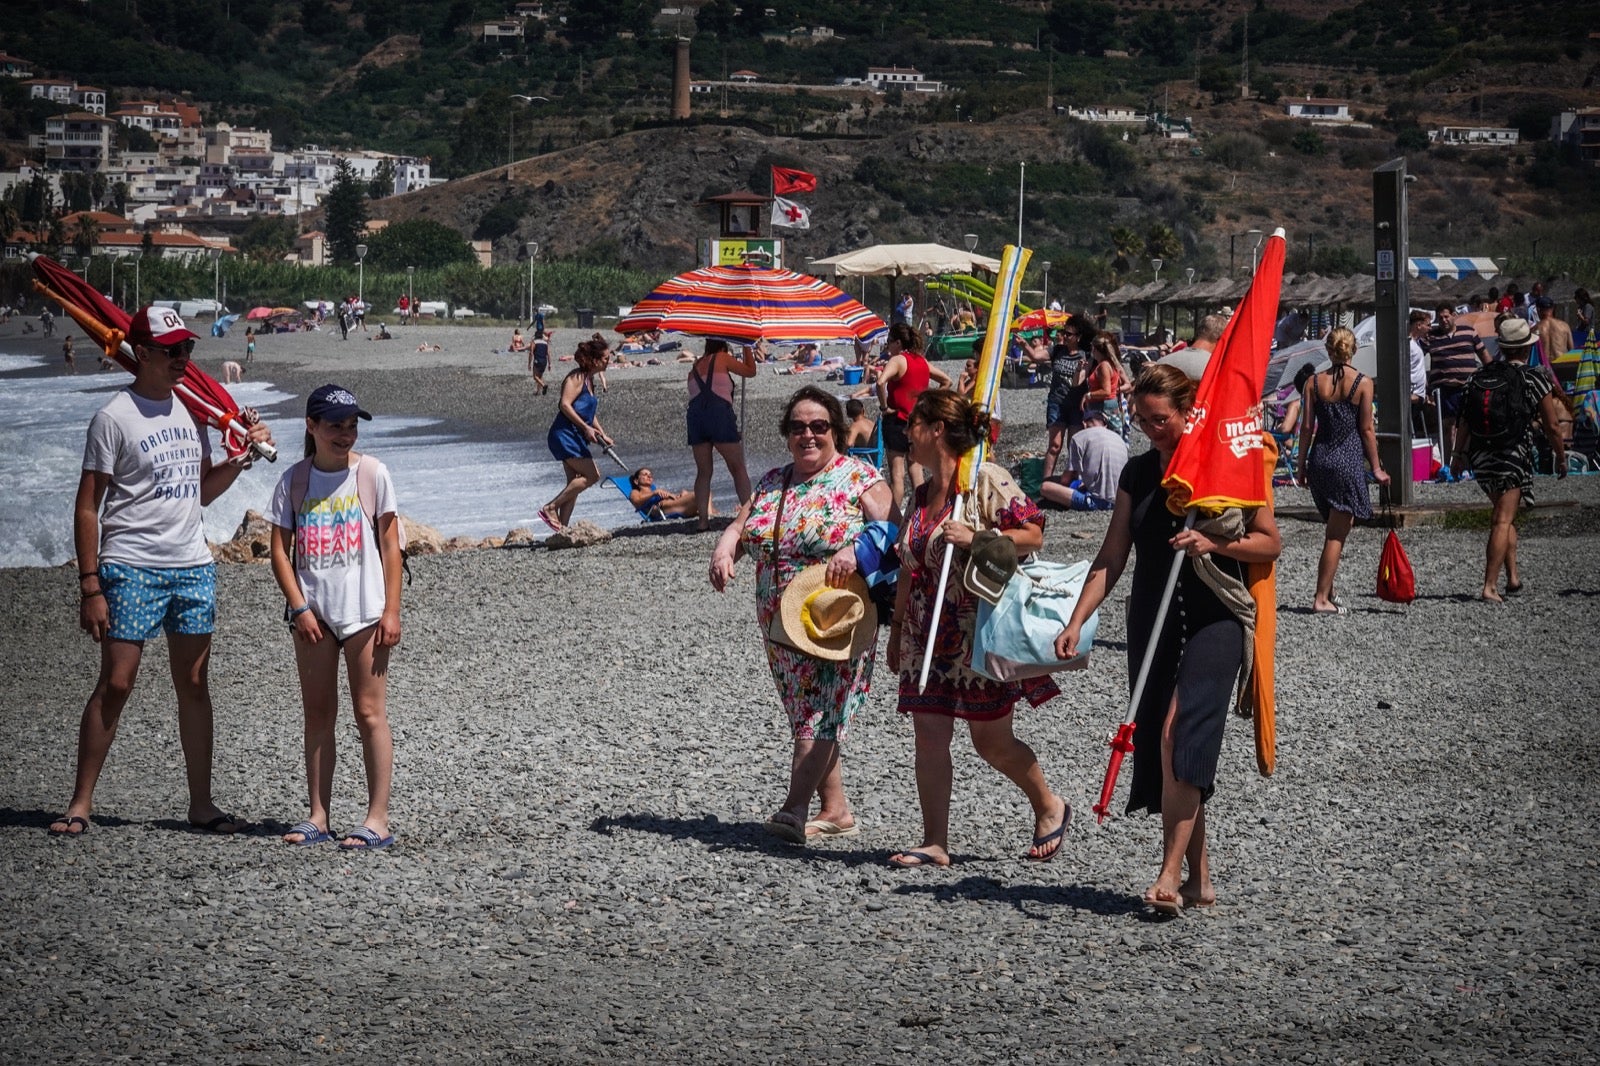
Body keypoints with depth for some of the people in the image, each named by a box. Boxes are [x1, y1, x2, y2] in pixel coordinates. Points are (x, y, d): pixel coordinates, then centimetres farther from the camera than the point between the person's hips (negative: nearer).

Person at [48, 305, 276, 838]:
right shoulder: (115, 418, -8)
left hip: (193, 566, 6)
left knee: (193, 684, 8)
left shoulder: (190, 410, 12)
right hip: (132, 569, -6)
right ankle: (80, 804, 0)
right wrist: (90, 587, -14)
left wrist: (241, 457, 4)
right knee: (115, 684, -7)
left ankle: (202, 804, 13)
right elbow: (87, 507, -9)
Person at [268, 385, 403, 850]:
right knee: (317, 714, 8)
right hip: (312, 614, 3)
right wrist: (299, 607, -7)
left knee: (369, 712, -2)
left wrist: (391, 611, -6)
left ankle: (377, 818, -1)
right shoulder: (294, 480, 3)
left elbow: (390, 545, -1)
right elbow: (280, 550, 3)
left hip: (363, 610, -3)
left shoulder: (371, 473, -1)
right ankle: (319, 816, 14)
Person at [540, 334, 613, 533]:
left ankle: (562, 528, 9)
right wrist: (586, 428, -22)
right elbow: (565, 405, -22)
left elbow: (590, 414, 26)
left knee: (575, 483, 8)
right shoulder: (576, 377, -11)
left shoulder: (589, 380, 18)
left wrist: (602, 435, 18)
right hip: (564, 434, -10)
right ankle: (551, 508, -12)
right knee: (592, 475, -14)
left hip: (576, 437, 10)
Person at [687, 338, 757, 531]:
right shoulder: (722, 359, 8)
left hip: (695, 414, 4)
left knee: (703, 471, 9)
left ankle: (703, 519, -1)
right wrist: (747, 348, 26)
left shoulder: (695, 368, 23)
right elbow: (750, 371, 14)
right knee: (738, 468, 2)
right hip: (719, 414, -4)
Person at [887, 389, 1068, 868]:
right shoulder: (922, 494, 13)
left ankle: (1049, 807, 26)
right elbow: (907, 571, 19)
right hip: (928, 639, 7)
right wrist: (897, 631, 20)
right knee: (929, 736, 1)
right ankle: (935, 843, 4)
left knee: (992, 741, 2)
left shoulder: (987, 480, -10)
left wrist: (973, 538, -25)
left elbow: (1032, 534, -16)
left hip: (980, 633, -7)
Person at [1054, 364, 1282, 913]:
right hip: (1153, 621, 6)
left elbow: (1270, 542, 1)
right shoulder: (1137, 473, 10)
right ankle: (1199, 877, 12)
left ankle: (1170, 874, -22)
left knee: (1179, 732, -20)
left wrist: (1214, 544, -15)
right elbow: (1111, 558, 11)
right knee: (1161, 743, 4)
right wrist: (1076, 622, 2)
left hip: (1214, 619, -6)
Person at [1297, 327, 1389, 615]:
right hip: (1348, 461, -4)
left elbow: (1307, 427, 2)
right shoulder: (1363, 383, -6)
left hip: (1319, 459, 4)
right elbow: (1367, 429, -4)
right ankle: (1322, 598, -2)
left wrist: (1301, 465, 10)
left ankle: (1328, 592, 21)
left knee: (1333, 530, 19)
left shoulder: (1314, 383, 2)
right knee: (1337, 534, 0)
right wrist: (1376, 468, 3)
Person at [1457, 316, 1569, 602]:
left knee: (1506, 515, 21)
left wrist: (1459, 453, 18)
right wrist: (1561, 458, 11)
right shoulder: (1534, 380, -6)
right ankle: (1490, 586, -11)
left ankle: (1513, 576, 20)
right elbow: (1552, 426, -2)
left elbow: (1465, 421, 9)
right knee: (1503, 521, -4)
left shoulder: (1479, 377, 7)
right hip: (1513, 457, -5)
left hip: (1480, 457, 5)